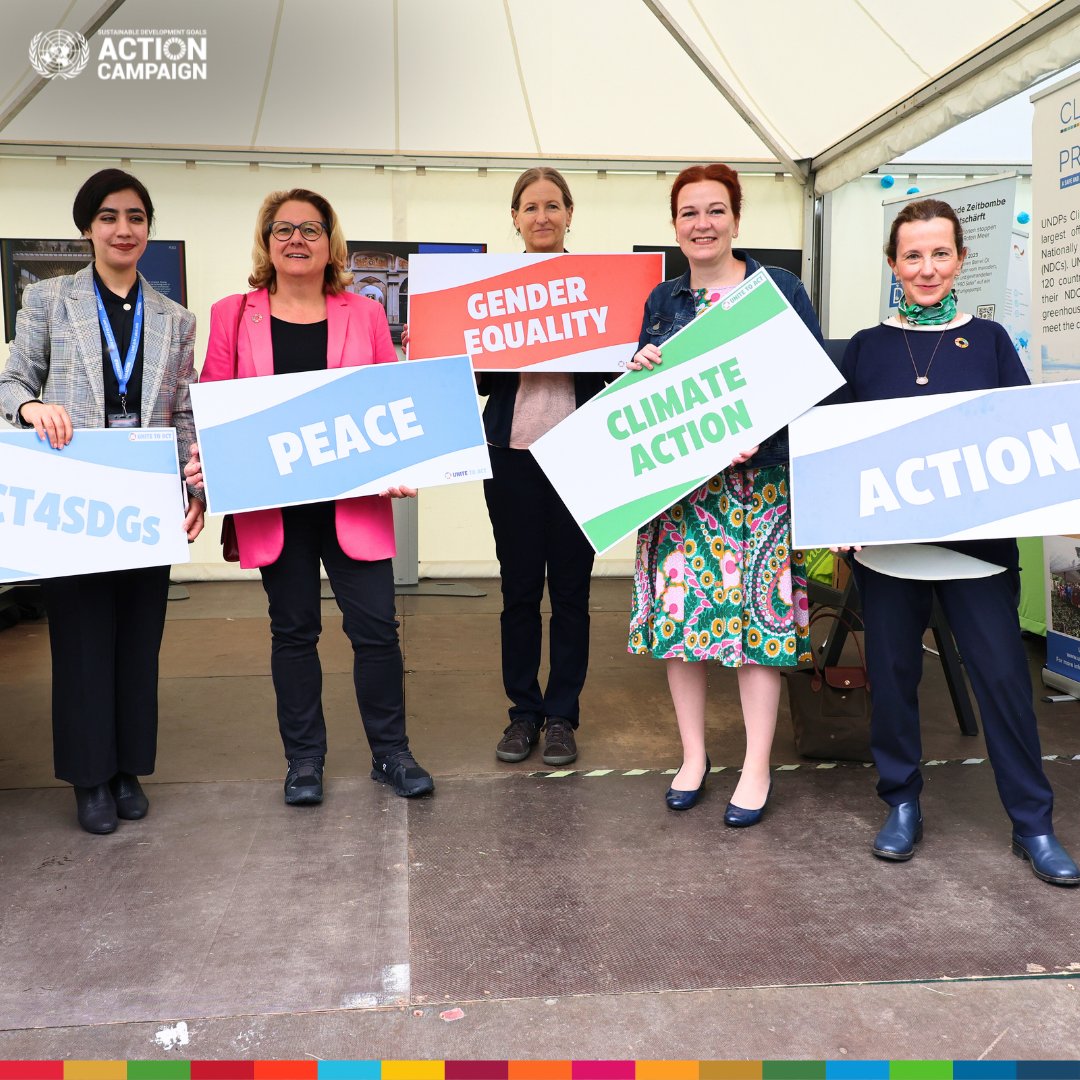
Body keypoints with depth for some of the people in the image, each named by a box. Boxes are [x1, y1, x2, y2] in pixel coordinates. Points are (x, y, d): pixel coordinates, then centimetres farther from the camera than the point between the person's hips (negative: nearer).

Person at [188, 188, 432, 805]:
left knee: (376, 627, 0)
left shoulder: (365, 315, 7)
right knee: (294, 631, 10)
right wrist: (206, 461, -13)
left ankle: (391, 753, 18)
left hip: (354, 500, 0)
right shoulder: (234, 316, 7)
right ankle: (304, 759, 24)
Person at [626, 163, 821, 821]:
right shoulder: (662, 301, 13)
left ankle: (757, 768, 12)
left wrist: (761, 432, -19)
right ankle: (694, 755, 20)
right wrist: (639, 368, -6)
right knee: (678, 608, 3)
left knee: (759, 610, -2)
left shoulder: (780, 288, 2)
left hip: (759, 478, -3)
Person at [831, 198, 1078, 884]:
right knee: (893, 670, 7)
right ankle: (902, 806, 24)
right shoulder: (866, 348, 7)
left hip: (978, 535, 0)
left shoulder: (990, 341, 7)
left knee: (1003, 671, -1)